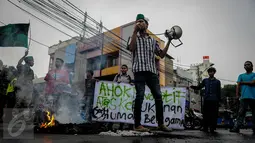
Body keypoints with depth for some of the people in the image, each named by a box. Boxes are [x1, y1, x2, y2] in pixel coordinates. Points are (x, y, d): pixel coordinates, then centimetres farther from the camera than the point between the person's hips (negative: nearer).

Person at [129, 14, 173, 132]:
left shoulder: (153, 41, 21)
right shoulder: (135, 37, 13)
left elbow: (162, 55, 16)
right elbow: (131, 48, -9)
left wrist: (169, 42, 11)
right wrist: (135, 31, -8)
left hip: (152, 71, 4)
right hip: (139, 70, -4)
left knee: (158, 97, 1)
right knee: (140, 97, -9)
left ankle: (160, 124, 11)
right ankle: (137, 125, -3)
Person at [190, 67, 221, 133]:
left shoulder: (217, 81, 12)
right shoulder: (205, 80, 16)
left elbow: (219, 92, 10)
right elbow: (199, 87, 13)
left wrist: (219, 100, 1)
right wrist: (193, 87, -6)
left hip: (214, 100, -1)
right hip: (206, 100, 1)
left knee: (213, 115, -2)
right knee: (206, 114, -1)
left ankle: (212, 128, 5)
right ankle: (205, 127, 4)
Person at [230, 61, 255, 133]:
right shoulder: (241, 75, 19)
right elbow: (238, 85, 9)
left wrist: (243, 82, 2)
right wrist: (237, 95, -3)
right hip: (244, 97, 1)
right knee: (241, 112, -6)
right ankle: (236, 127, -12)